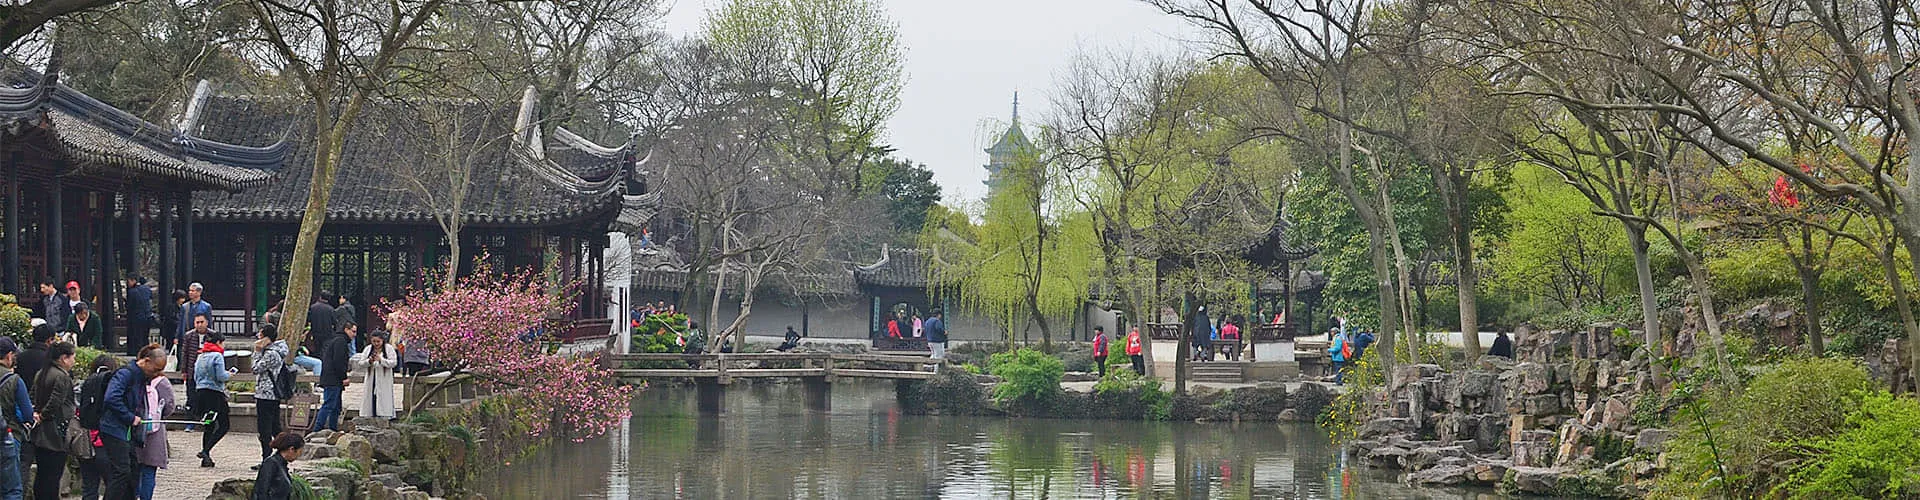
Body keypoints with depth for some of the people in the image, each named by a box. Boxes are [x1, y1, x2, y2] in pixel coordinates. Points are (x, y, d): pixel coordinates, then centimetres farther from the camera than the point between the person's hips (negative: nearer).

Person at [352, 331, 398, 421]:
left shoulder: (388, 348, 0)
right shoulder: (368, 349, 9)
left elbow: (394, 362, -8)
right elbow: (360, 364, 5)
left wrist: (381, 360, -20)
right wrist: (369, 361, -15)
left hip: (384, 382, -3)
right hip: (371, 382, 3)